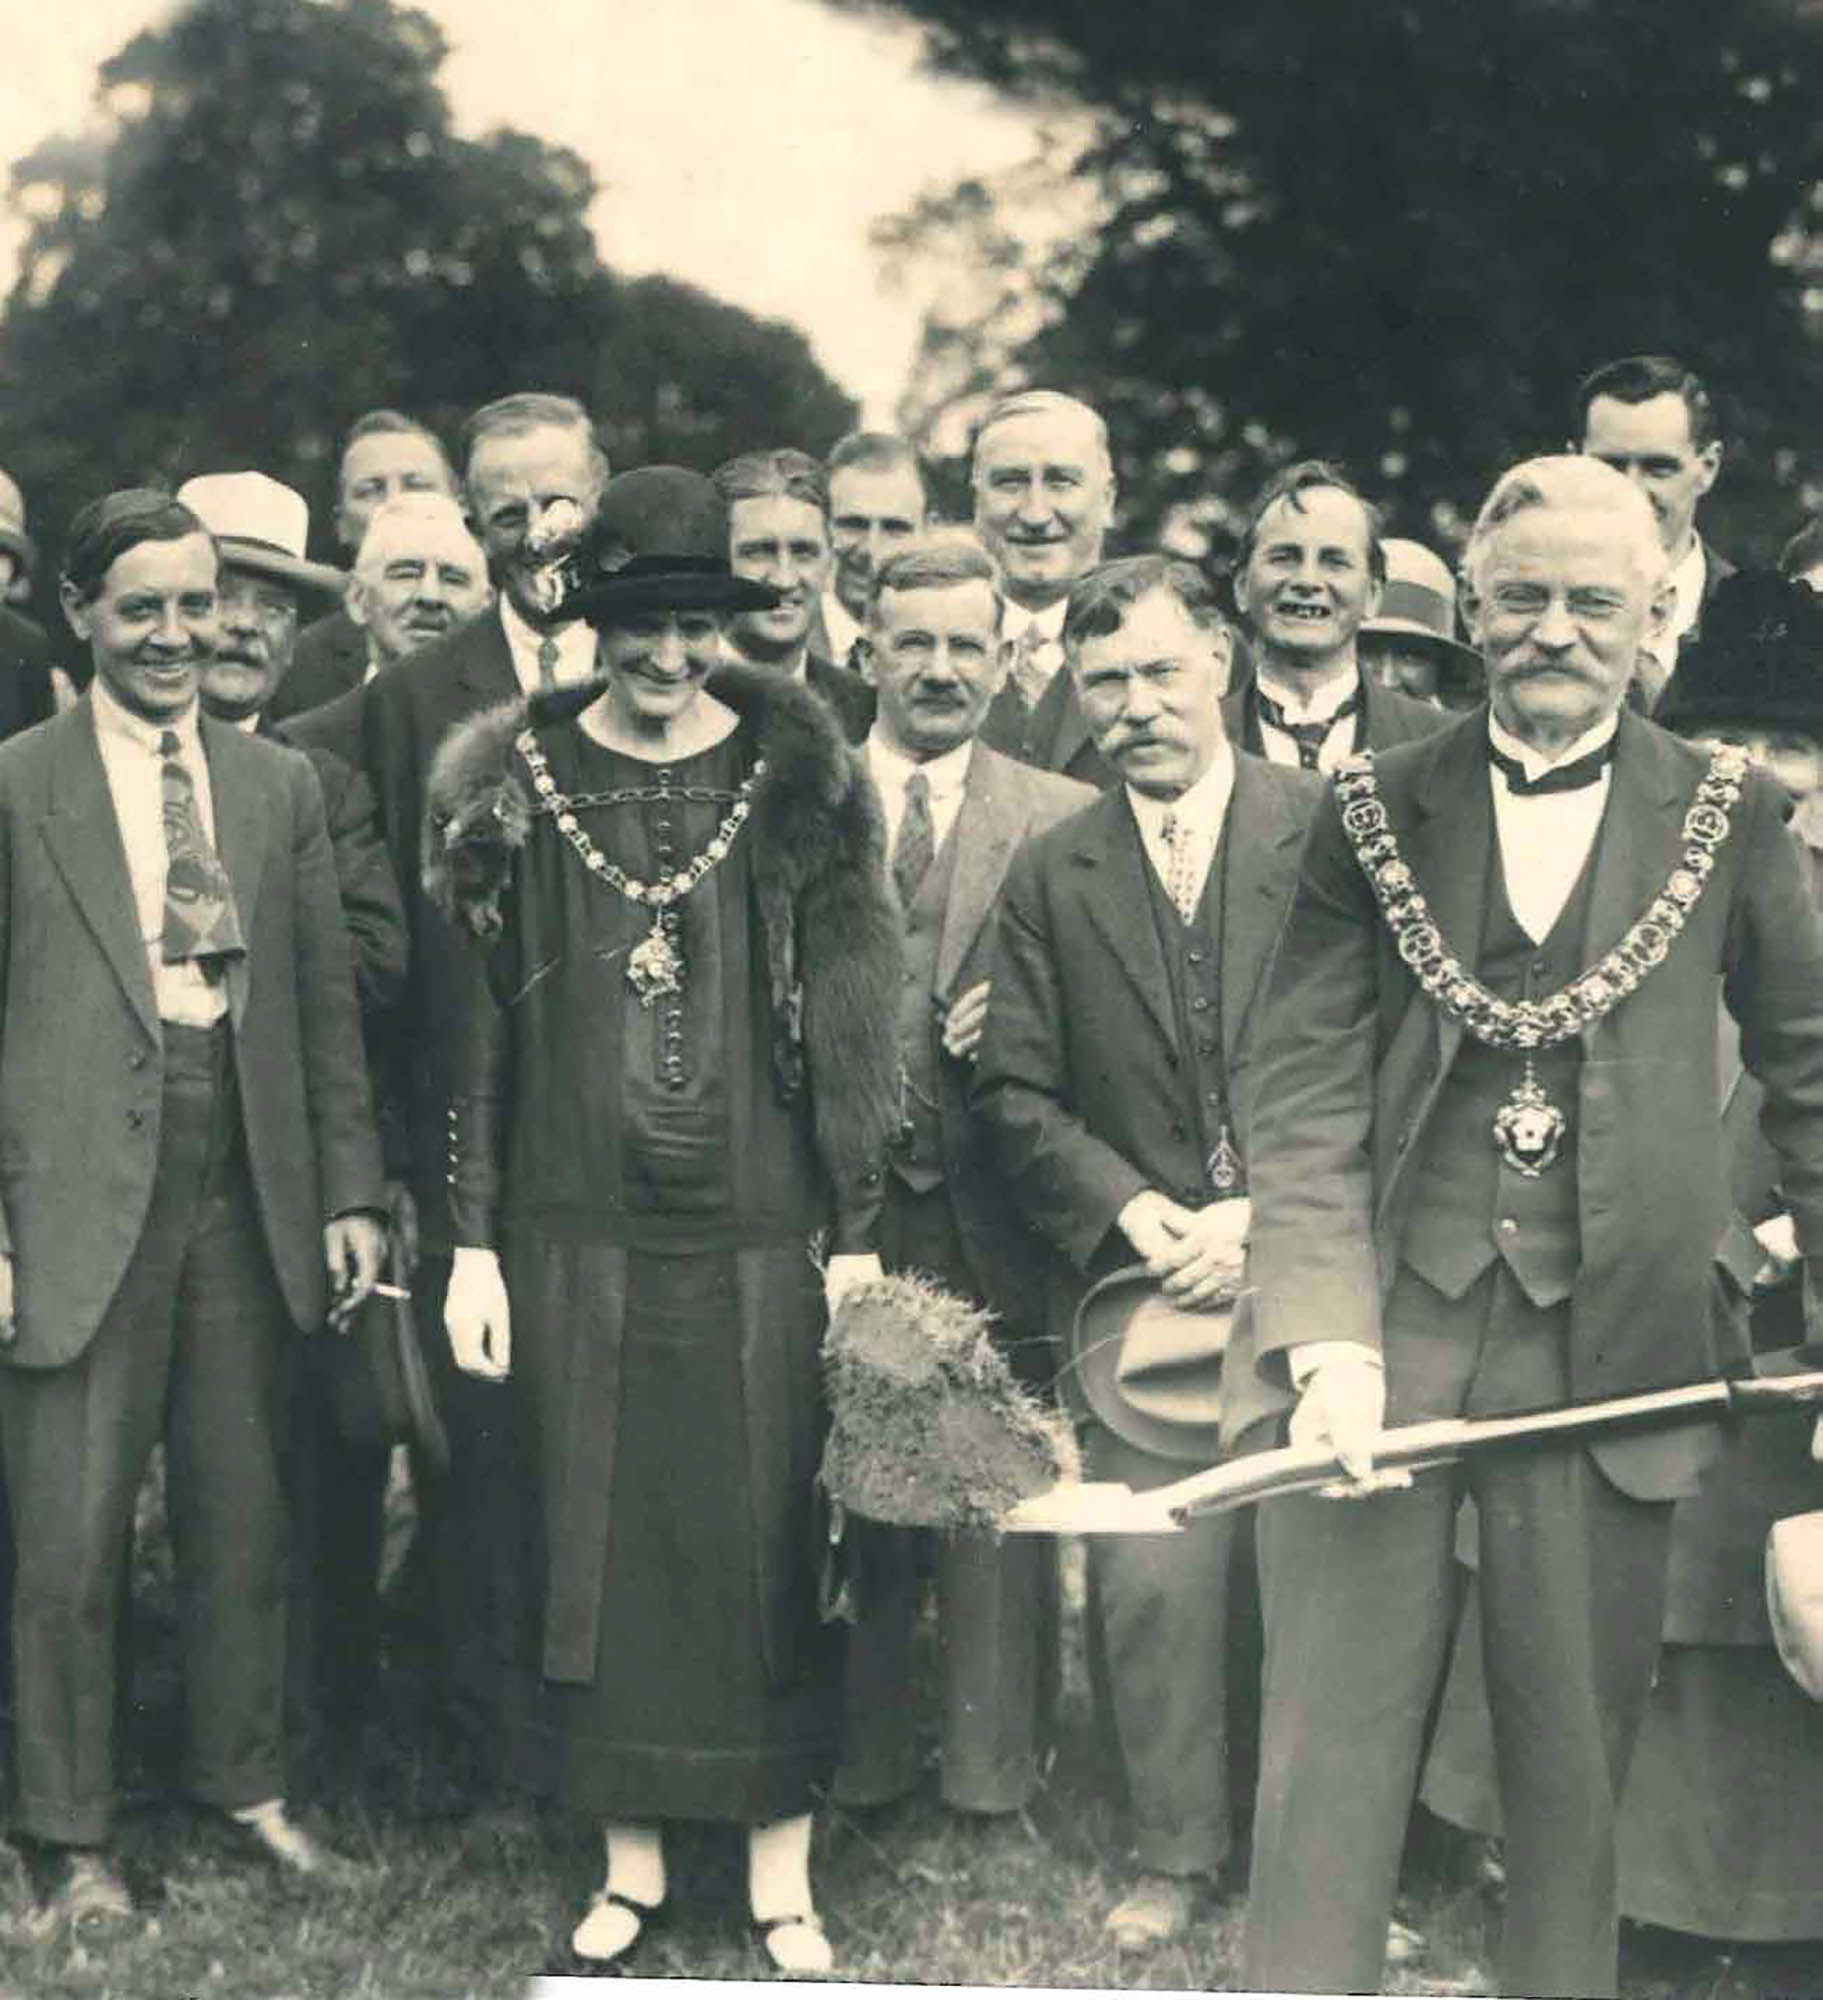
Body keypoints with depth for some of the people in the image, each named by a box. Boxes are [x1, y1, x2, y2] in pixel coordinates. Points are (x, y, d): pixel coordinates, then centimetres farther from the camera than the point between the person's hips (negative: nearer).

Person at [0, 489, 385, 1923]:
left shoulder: (281, 786, 10)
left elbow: (328, 1004, 12)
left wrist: (349, 1191, 7)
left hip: (248, 1197, 3)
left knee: (245, 1517, 12)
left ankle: (245, 1780, 30)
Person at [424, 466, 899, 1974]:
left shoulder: (795, 777, 1)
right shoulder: (517, 781, 3)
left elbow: (848, 1018, 2)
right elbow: (477, 1021, 4)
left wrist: (858, 1231, -1)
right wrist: (474, 1242, 1)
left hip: (755, 1228, -1)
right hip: (575, 1227, 1)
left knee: (765, 1541, 3)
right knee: (598, 1539, 7)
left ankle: (782, 1879, 16)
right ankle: (631, 1865, 21)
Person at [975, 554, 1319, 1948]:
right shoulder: (1051, 875, 8)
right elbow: (1016, 1091, 7)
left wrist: (1271, 1214, -12)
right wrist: (1128, 1208, -8)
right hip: (1144, 1279, 1)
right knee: (1151, 1575, -2)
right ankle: (1178, 1853, 17)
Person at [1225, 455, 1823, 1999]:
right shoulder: (1376, 813, 5)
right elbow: (1308, 1098, -1)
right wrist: (1331, 1340, -13)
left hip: (1610, 1351, 0)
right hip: (1385, 1325, 0)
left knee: (1578, 1767, 9)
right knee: (1329, 1751, 2)